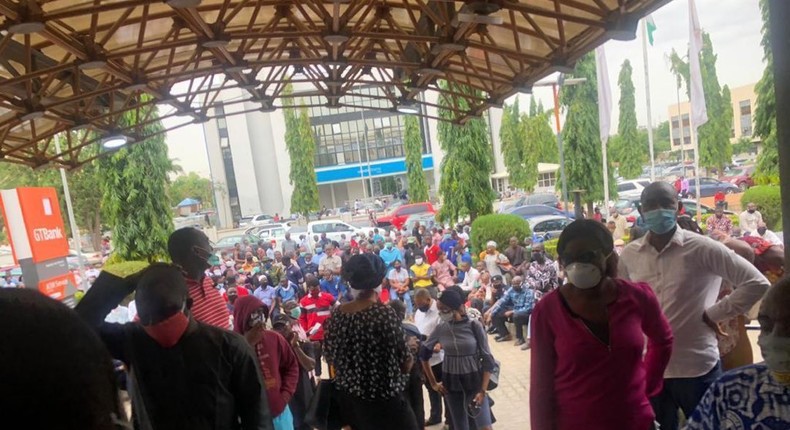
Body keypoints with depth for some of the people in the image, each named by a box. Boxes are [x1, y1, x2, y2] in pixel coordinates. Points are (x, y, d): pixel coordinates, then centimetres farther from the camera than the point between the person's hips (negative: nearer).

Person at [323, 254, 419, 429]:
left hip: (347, 399, 6)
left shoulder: (336, 314, -4)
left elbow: (331, 358, 7)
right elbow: (405, 364, -15)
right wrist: (409, 360, 6)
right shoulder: (384, 313, -20)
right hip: (383, 401, -6)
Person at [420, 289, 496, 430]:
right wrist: (433, 383, 8)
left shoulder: (474, 326, -11)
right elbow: (424, 353, 8)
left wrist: (483, 390, -13)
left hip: (475, 381, -2)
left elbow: (487, 360, -7)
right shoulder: (441, 329, -5)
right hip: (451, 384, 2)